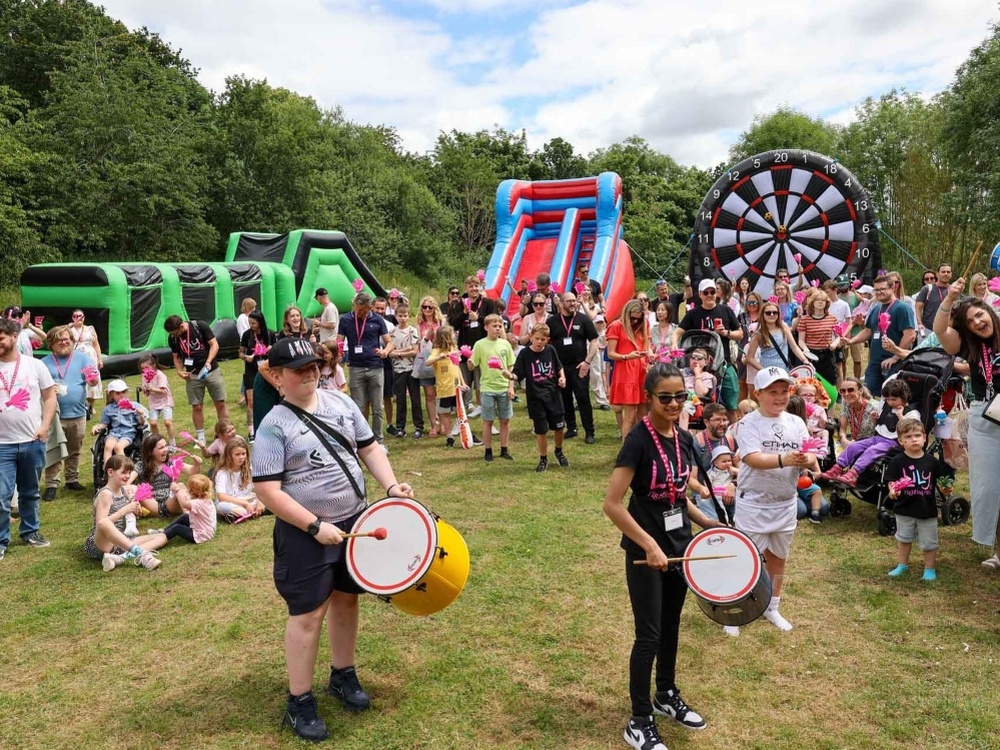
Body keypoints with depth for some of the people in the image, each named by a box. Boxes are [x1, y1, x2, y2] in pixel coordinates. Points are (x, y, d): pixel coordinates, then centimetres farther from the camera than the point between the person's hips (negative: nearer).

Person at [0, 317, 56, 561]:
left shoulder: (34, 365, 1)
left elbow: (50, 397, 5)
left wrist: (44, 426, -6)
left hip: (33, 442, 1)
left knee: (30, 492, 16)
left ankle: (30, 531, 32)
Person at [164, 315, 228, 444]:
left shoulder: (200, 326, -13)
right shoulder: (172, 338, -3)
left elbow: (214, 344, -10)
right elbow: (177, 357, 10)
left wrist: (208, 362, -21)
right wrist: (179, 371, -7)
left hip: (212, 371, -2)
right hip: (193, 375, 2)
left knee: (220, 403, 0)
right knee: (196, 406, 3)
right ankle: (201, 438, 14)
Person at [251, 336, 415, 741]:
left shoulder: (341, 402, 2)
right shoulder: (274, 426, -15)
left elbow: (369, 448, 10)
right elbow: (267, 491, -19)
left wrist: (391, 486, -6)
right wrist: (315, 526, -21)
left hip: (355, 520, 6)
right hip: (305, 535, -5)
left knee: (346, 600, 18)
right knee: (307, 614, 1)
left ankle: (343, 675, 39)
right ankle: (299, 702, 18)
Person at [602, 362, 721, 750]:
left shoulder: (684, 440, 3)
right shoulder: (638, 440, -20)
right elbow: (612, 504, -23)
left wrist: (706, 522, 2)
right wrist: (649, 544, -23)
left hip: (679, 546, 7)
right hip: (645, 551, -7)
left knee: (671, 625, 20)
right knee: (648, 635, 2)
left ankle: (667, 696, 40)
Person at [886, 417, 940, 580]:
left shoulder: (931, 461, -5)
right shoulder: (897, 462, -11)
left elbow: (939, 481, 9)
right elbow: (891, 481, -14)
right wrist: (893, 491, -30)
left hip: (927, 509, 0)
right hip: (904, 509, 0)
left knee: (929, 541, 10)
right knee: (903, 539, 19)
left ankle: (929, 569, 28)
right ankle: (902, 565, 36)